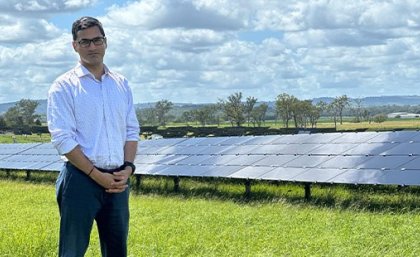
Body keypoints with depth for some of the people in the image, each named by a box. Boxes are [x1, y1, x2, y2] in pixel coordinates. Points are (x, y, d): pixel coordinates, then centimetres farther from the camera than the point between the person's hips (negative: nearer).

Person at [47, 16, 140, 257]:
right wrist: (97, 175, -14)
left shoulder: (121, 84, 11)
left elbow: (132, 130, 11)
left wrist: (128, 168, -4)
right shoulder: (64, 86, -4)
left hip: (118, 180, 5)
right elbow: (63, 139, -11)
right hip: (81, 180, -5)